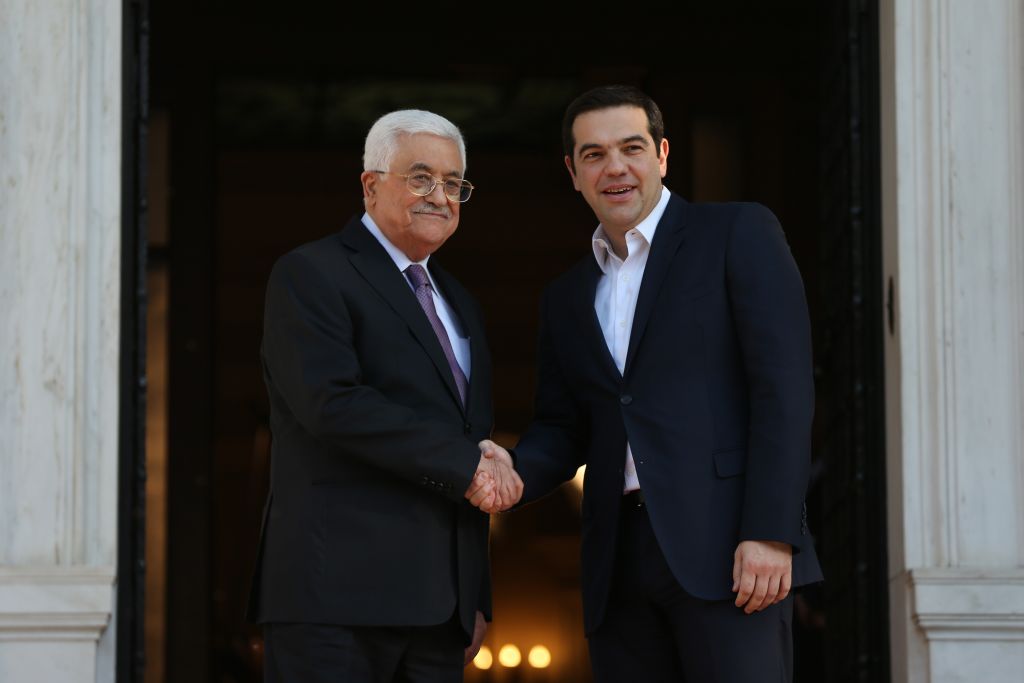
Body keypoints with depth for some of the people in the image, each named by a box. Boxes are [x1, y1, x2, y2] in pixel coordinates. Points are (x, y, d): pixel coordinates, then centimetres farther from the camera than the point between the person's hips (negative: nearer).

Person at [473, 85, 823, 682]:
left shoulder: (739, 234, 2)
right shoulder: (569, 298, 21)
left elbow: (784, 386, -6)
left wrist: (771, 534, -15)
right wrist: (514, 469, -4)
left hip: (726, 547, -5)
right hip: (621, 563, 6)